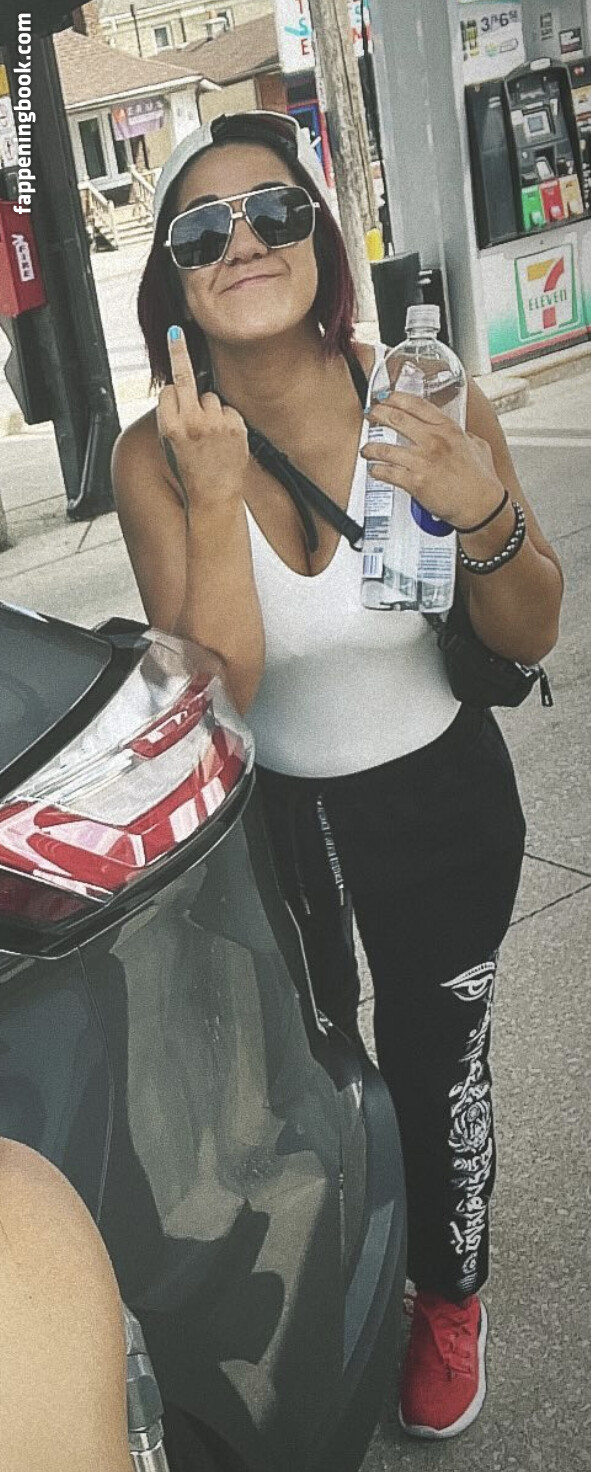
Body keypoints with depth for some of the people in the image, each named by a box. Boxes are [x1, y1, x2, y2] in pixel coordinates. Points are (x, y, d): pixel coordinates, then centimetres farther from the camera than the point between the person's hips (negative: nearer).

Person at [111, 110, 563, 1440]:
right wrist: (215, 501, -34)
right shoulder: (156, 456, -18)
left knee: (436, 1072, 15)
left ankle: (450, 1296, 49)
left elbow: (529, 640, -11)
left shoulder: (426, 398, -19)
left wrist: (486, 515, -31)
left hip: (437, 803, -1)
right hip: (265, 816, 2)